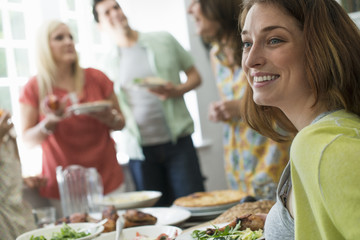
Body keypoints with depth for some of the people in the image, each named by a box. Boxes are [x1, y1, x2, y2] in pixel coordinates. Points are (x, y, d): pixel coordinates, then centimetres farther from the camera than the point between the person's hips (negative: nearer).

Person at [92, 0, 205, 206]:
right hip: (140, 148, 1)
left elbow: (195, 76, 10)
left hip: (178, 141, -1)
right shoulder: (109, 63, 10)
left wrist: (176, 90, -10)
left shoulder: (163, 40, 6)